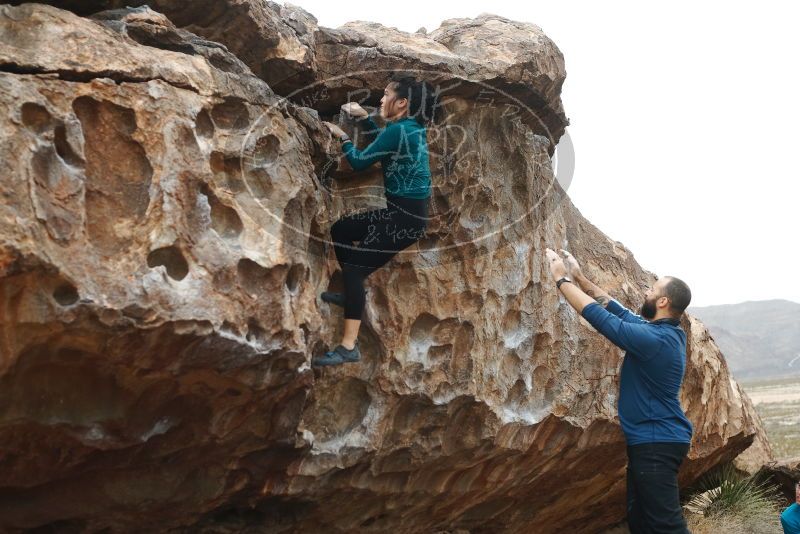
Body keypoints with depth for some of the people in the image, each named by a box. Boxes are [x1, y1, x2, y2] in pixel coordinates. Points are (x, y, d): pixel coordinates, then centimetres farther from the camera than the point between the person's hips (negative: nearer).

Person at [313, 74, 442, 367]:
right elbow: (382, 142, 30)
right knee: (340, 230, 21)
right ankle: (353, 293, 32)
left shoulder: (399, 131, -19)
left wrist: (342, 137, 7)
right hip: (401, 210, 10)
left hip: (406, 218, -10)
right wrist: (364, 117, 19)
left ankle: (349, 347, -17)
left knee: (355, 269, -14)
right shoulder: (411, 127, 9)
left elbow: (359, 161, -10)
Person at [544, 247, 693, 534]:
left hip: (657, 444, -10)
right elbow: (618, 311, 17)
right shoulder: (665, 331, 9)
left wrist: (562, 279, -9)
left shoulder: (654, 339, -21)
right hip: (653, 440, 10)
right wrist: (580, 277, 15)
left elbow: (600, 316, -19)